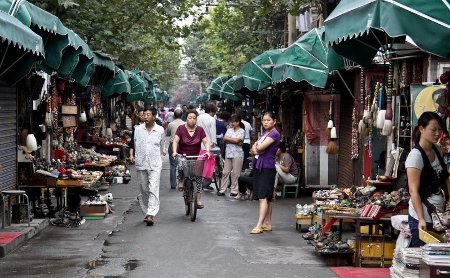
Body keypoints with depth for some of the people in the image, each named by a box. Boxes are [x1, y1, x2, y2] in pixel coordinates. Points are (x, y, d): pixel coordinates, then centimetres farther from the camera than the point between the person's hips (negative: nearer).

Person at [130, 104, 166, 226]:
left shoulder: (160, 130, 1)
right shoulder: (138, 129, 3)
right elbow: (134, 143, 11)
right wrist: (132, 156, 6)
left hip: (155, 164, -2)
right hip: (141, 163, 2)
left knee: (153, 190, -12)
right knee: (143, 190, 9)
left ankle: (151, 214, -17)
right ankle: (146, 212, 22)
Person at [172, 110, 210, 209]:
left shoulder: (200, 130, 3)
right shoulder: (181, 128, -3)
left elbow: (206, 142, 0)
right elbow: (175, 141, -9)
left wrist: (207, 151, -19)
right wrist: (175, 151, -26)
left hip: (196, 156, 2)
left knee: (199, 175, -11)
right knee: (181, 167, -34)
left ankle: (198, 199, -4)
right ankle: (181, 181, -2)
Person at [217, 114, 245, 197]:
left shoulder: (241, 131, 0)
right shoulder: (229, 130, 16)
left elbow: (237, 140, -14)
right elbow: (224, 139, 4)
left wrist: (228, 139, -1)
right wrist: (233, 141, -7)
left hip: (237, 154, -5)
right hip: (228, 154, 5)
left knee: (236, 173, -2)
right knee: (225, 172, 4)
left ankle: (234, 191, 4)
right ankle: (222, 190, 7)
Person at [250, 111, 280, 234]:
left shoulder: (274, 134, -10)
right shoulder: (264, 133, 17)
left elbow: (260, 147, -21)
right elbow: (254, 149, 13)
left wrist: (256, 146, 0)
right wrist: (256, 149, -9)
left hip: (267, 168, -9)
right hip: (259, 166, 9)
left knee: (263, 197, -14)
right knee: (267, 197, 12)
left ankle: (259, 225, -19)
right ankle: (267, 223, 18)